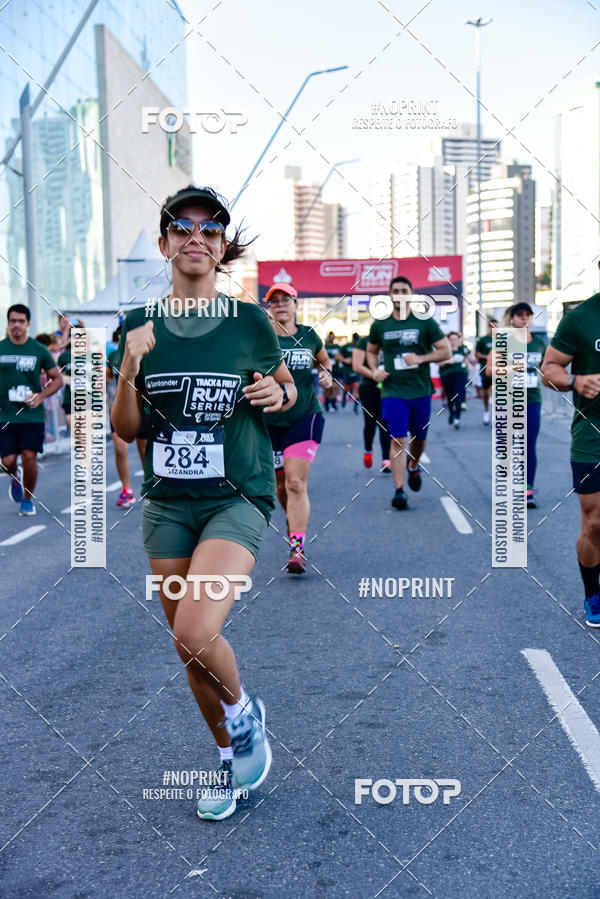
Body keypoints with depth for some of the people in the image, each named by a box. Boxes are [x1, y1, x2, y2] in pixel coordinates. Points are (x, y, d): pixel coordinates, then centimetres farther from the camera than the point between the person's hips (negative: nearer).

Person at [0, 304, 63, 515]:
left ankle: (28, 499, 17)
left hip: (32, 415, -1)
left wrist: (41, 396, -8)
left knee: (29, 458, -5)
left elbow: (57, 379, 7)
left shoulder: (39, 350, 1)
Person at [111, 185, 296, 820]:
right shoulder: (140, 327, 2)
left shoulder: (250, 321, -3)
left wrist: (277, 394, -11)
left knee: (195, 632, -22)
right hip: (167, 503, 4)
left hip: (237, 500, -3)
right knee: (189, 647, 11)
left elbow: (287, 388, 12)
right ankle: (229, 757, 36)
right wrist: (129, 369, -14)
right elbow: (126, 430, 3)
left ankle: (243, 713, 12)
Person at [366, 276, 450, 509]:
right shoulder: (379, 325, 4)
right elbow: (371, 351, 19)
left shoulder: (425, 322, -1)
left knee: (419, 438, 15)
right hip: (393, 391, -1)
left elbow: (446, 351, 0)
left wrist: (421, 358, -15)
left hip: (421, 390, 1)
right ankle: (399, 490, -10)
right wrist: (374, 370, -1)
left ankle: (414, 467, 46)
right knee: (398, 440, -10)